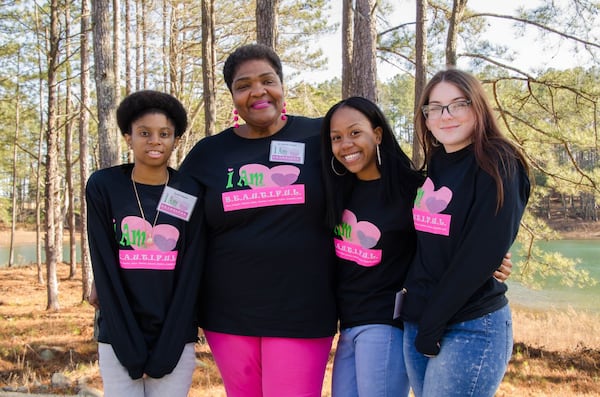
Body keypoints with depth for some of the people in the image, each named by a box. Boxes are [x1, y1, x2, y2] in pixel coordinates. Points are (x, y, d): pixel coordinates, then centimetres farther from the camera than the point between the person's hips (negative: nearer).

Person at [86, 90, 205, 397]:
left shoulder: (190, 196, -1)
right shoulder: (103, 187, -3)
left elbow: (190, 273, -3)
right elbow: (104, 270, -5)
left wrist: (164, 353, -9)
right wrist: (131, 350, -11)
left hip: (174, 340, 0)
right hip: (119, 338, 0)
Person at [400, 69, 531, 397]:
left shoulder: (498, 167, -10)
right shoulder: (434, 169, 11)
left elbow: (482, 254, -17)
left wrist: (432, 324, -15)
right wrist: (419, 323, 3)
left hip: (471, 330, -7)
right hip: (415, 326, 7)